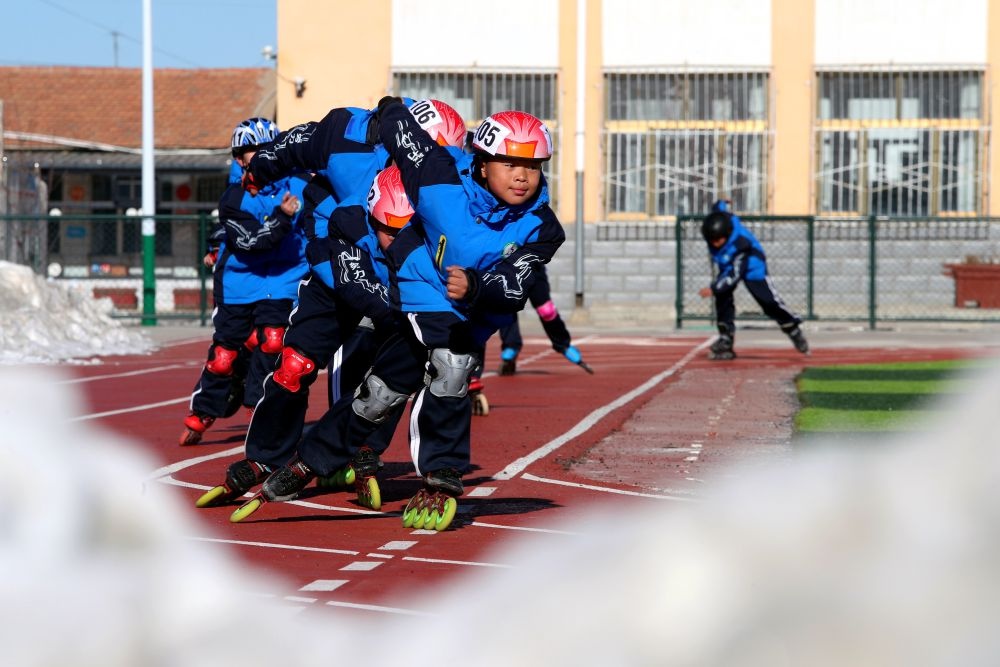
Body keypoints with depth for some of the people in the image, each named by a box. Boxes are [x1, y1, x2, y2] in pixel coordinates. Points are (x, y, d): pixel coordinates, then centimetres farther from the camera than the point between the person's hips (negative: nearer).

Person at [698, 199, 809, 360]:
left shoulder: (740, 244, -42)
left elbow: (734, 274, -39)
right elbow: (720, 205, -3)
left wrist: (713, 289, -45)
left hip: (751, 266, -6)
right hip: (727, 265, 6)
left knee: (769, 301, -4)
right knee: (723, 298, -12)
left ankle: (794, 331, 16)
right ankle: (725, 340, -8)